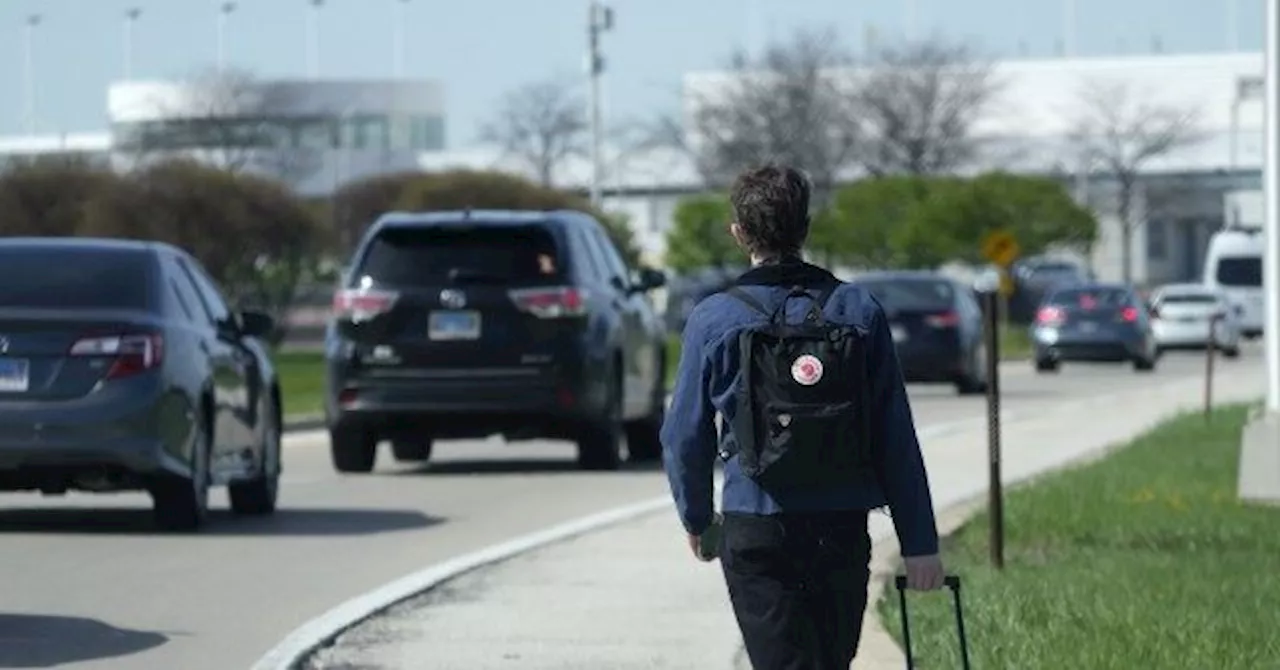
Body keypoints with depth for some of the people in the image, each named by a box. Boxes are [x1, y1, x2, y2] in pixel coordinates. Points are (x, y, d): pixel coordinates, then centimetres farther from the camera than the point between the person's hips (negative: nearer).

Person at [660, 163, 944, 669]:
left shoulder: (713, 320, -4)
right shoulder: (858, 311, 1)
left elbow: (684, 435, 2)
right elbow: (896, 438, 0)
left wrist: (697, 518, 20)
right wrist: (919, 543, 3)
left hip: (754, 532, -2)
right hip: (842, 529, 2)